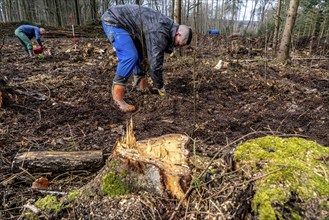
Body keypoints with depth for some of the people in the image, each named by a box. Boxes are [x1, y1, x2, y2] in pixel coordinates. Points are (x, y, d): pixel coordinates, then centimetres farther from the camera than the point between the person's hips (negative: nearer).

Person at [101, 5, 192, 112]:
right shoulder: (160, 34, -25)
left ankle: (140, 83, 25)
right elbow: (155, 63, -23)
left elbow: (155, 57, 14)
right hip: (113, 20, -10)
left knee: (140, 52, 13)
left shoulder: (168, 26, 7)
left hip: (120, 21, 10)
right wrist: (160, 88, -9)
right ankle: (117, 97, -16)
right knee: (130, 56, -23)